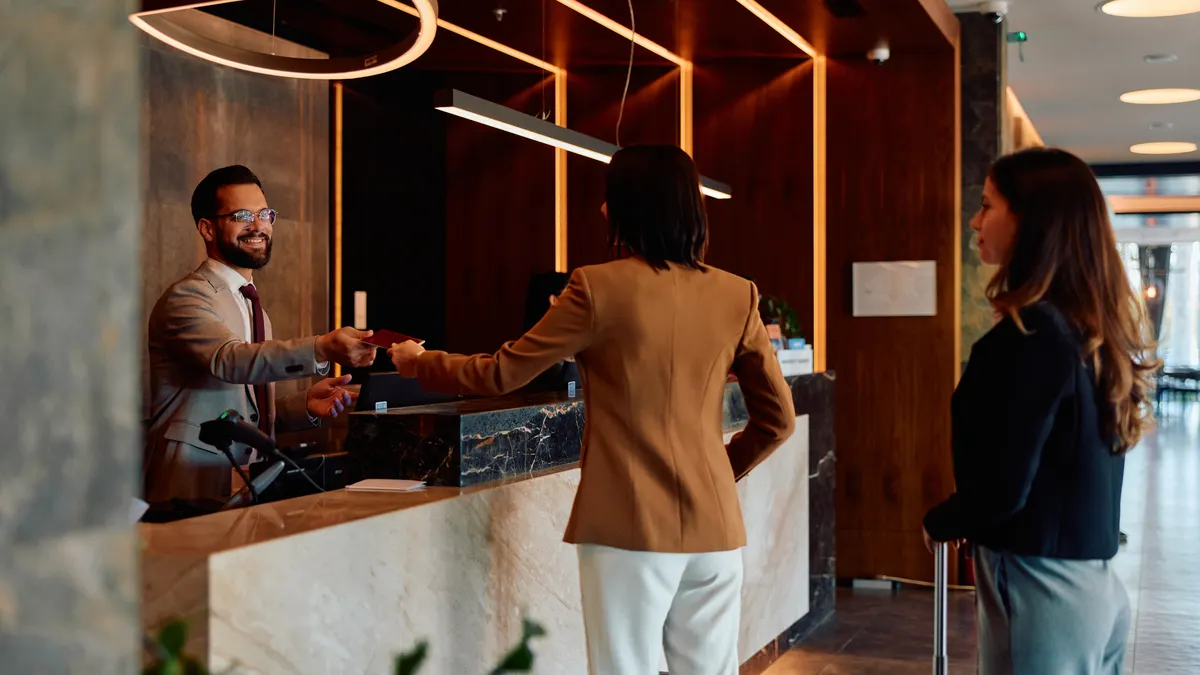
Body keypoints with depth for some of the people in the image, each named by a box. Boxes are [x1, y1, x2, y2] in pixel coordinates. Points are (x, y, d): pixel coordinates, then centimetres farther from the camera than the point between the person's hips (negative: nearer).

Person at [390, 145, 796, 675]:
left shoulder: (600, 287, -8)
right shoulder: (736, 296, 2)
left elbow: (501, 375, 0)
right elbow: (778, 418, 7)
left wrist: (417, 363, 16)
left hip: (630, 525, -4)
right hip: (714, 525, 4)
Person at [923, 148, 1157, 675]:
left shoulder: (1031, 335, -20)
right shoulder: (1099, 326, 7)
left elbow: (1000, 490, -22)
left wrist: (938, 523, -3)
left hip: (1041, 588, -8)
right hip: (1095, 582, 8)